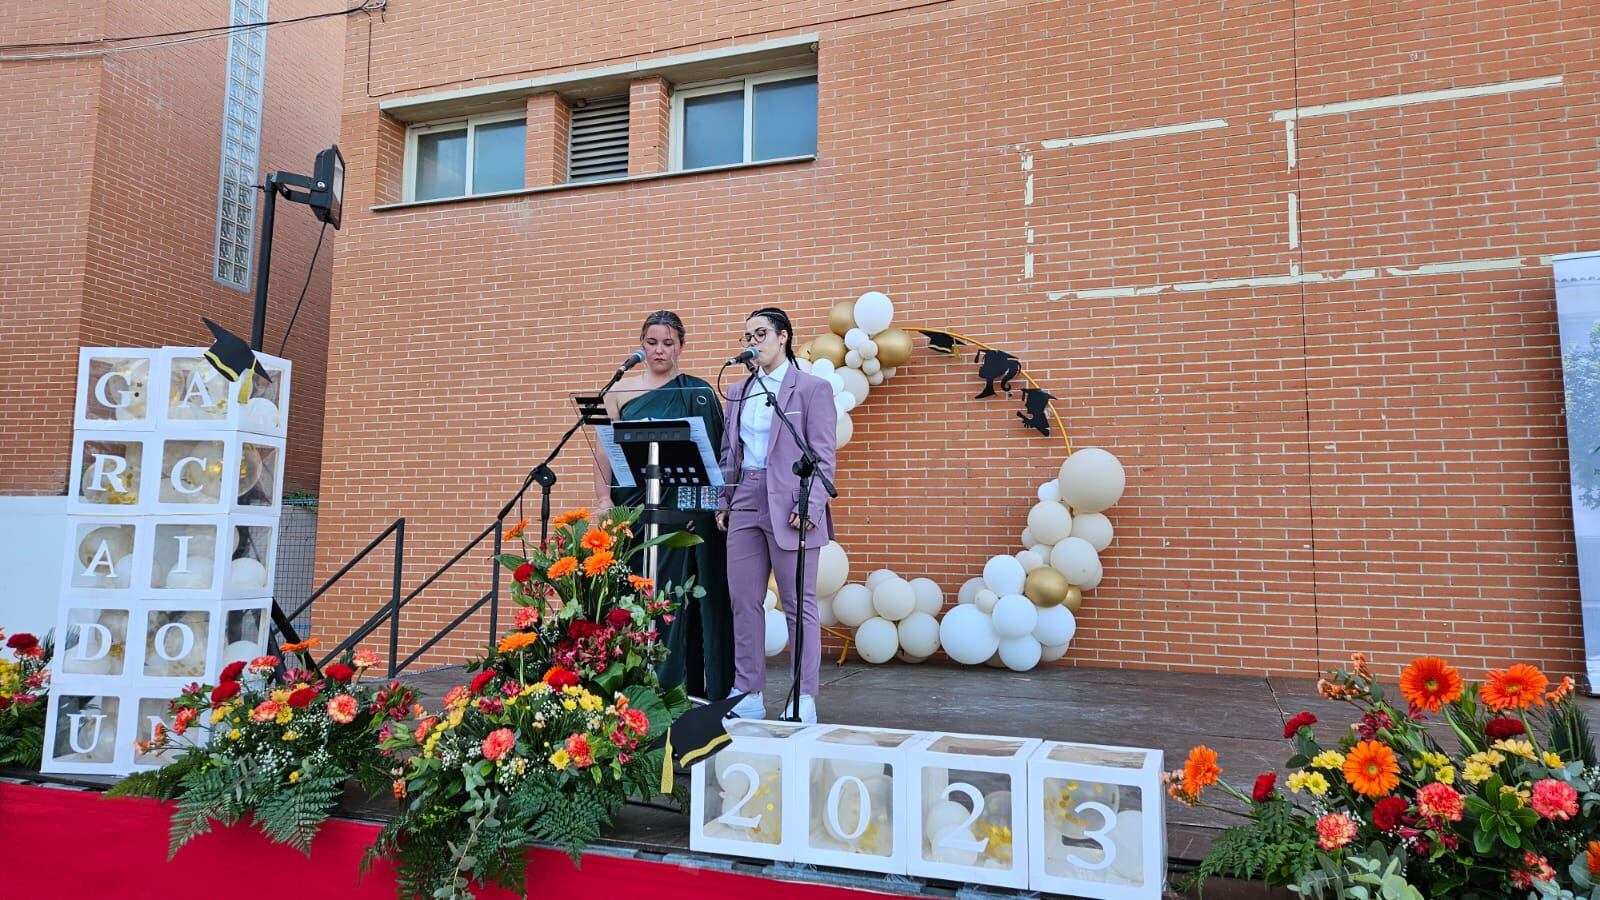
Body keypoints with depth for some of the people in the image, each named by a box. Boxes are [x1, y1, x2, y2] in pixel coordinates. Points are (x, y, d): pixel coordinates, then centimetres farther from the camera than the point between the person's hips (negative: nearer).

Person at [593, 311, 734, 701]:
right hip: (633, 505, 2)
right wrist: (604, 500, -7)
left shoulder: (699, 393, 5)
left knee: (681, 596, -1)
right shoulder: (620, 391, 10)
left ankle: (685, 685, 7)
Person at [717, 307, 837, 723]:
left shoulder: (813, 388, -1)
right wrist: (723, 501, 10)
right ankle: (748, 696, 18)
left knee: (799, 605, 2)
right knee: (743, 602, 8)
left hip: (788, 507, -6)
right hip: (745, 504, 6)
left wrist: (810, 507, -15)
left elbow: (823, 456, -6)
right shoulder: (738, 392, 16)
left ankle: (805, 700, 10)